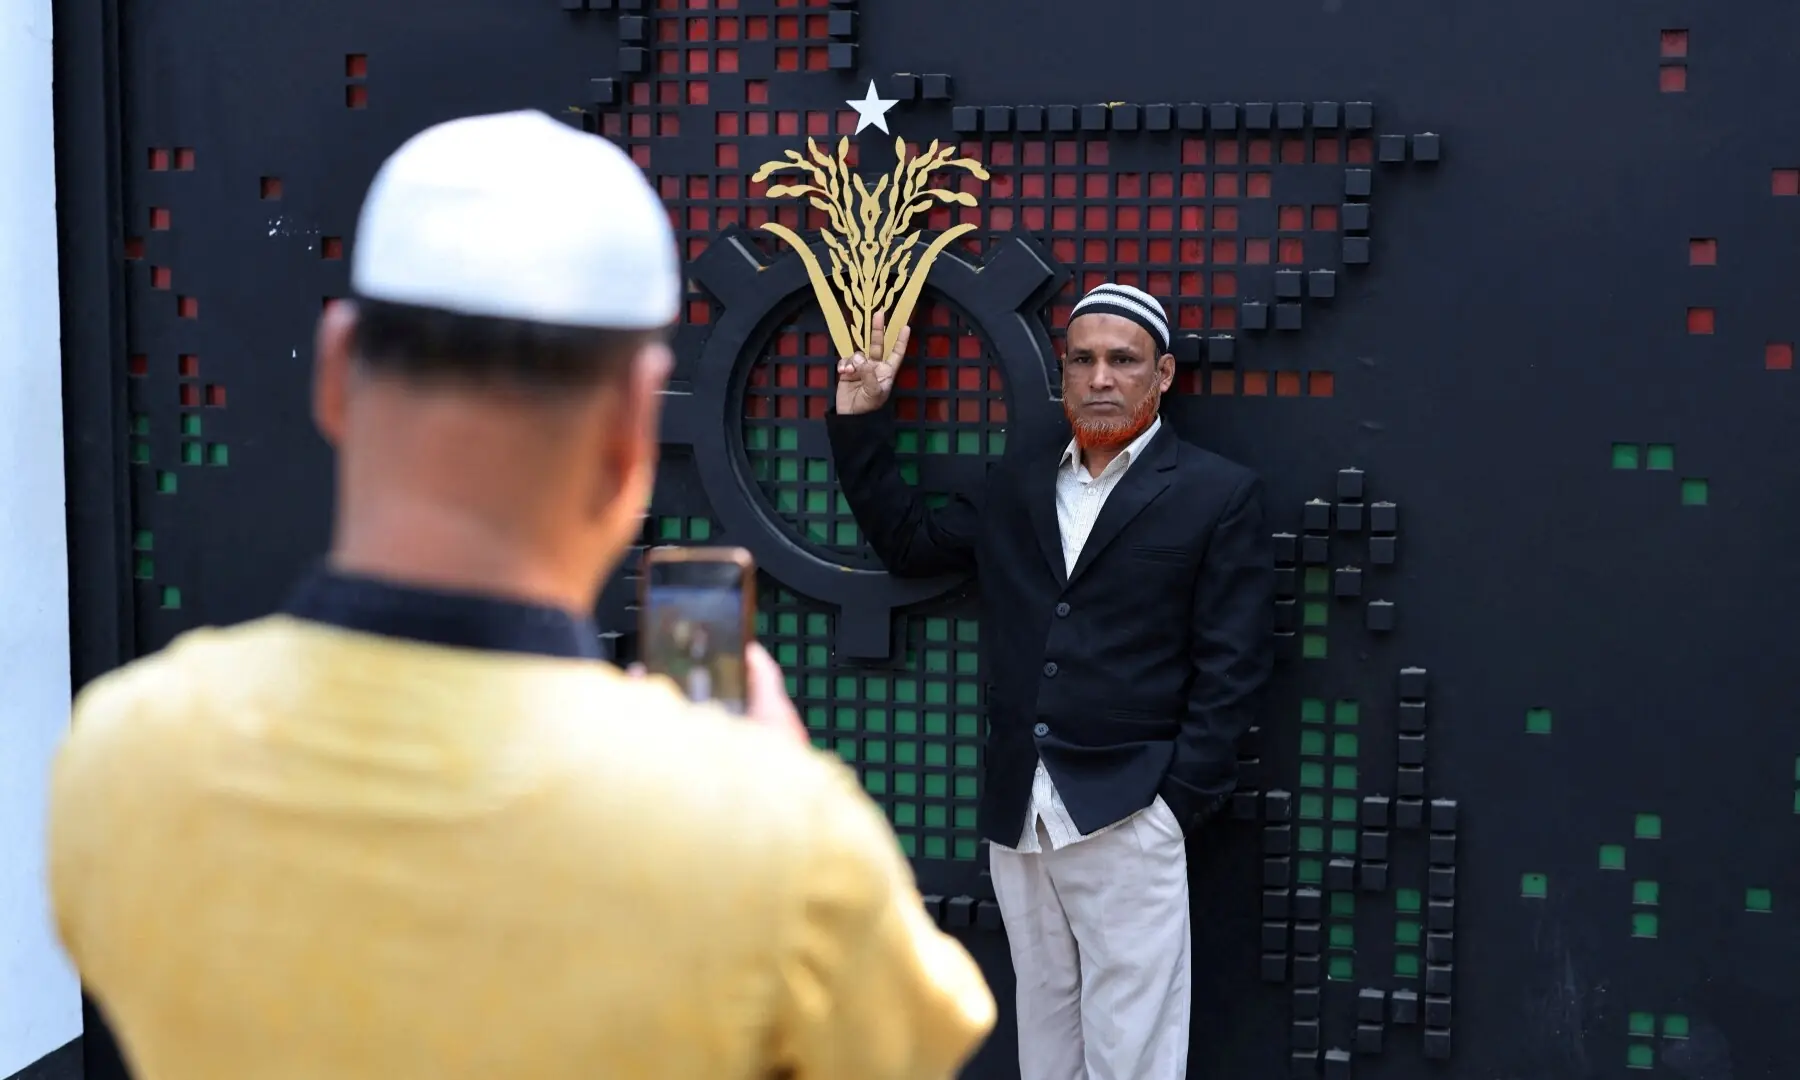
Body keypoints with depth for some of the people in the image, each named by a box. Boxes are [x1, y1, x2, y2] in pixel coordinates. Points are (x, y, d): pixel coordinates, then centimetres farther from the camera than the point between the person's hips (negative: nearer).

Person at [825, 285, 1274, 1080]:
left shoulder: (1218, 494, -1)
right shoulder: (1016, 484, 14)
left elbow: (1231, 665, -5)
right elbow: (908, 544, 20)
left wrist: (1181, 802, -11)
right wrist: (860, 420, 14)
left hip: (1127, 812, -5)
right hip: (1017, 812, 5)